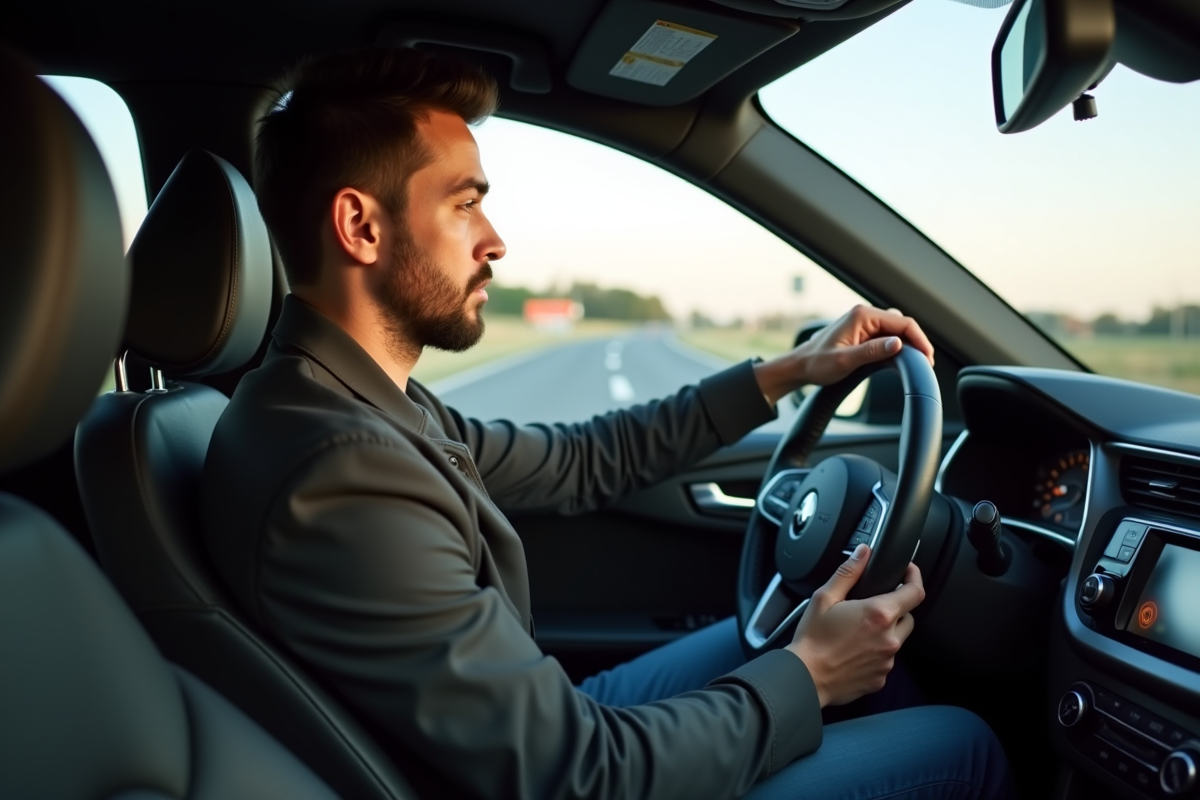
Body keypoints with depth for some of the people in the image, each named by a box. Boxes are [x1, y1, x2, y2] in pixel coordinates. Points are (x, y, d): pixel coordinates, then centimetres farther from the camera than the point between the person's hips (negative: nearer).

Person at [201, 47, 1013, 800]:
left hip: (548, 729, 8)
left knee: (847, 645, 19)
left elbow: (577, 463, 7)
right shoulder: (339, 477, -32)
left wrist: (784, 373, 7)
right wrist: (805, 679, -14)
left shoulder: (351, 402, -2)